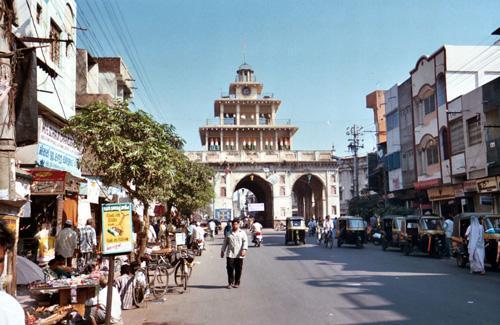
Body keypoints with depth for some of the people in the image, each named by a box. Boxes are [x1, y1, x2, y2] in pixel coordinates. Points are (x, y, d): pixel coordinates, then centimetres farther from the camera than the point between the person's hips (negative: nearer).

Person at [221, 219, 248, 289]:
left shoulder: (242, 233, 9)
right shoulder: (228, 233, 15)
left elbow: (245, 241, -1)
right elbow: (225, 243, 20)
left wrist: (244, 249, -15)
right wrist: (222, 251, 15)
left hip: (239, 255, -1)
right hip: (230, 254, 1)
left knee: (238, 269, 2)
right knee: (230, 268, -5)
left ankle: (237, 283, 13)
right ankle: (230, 283, 5)